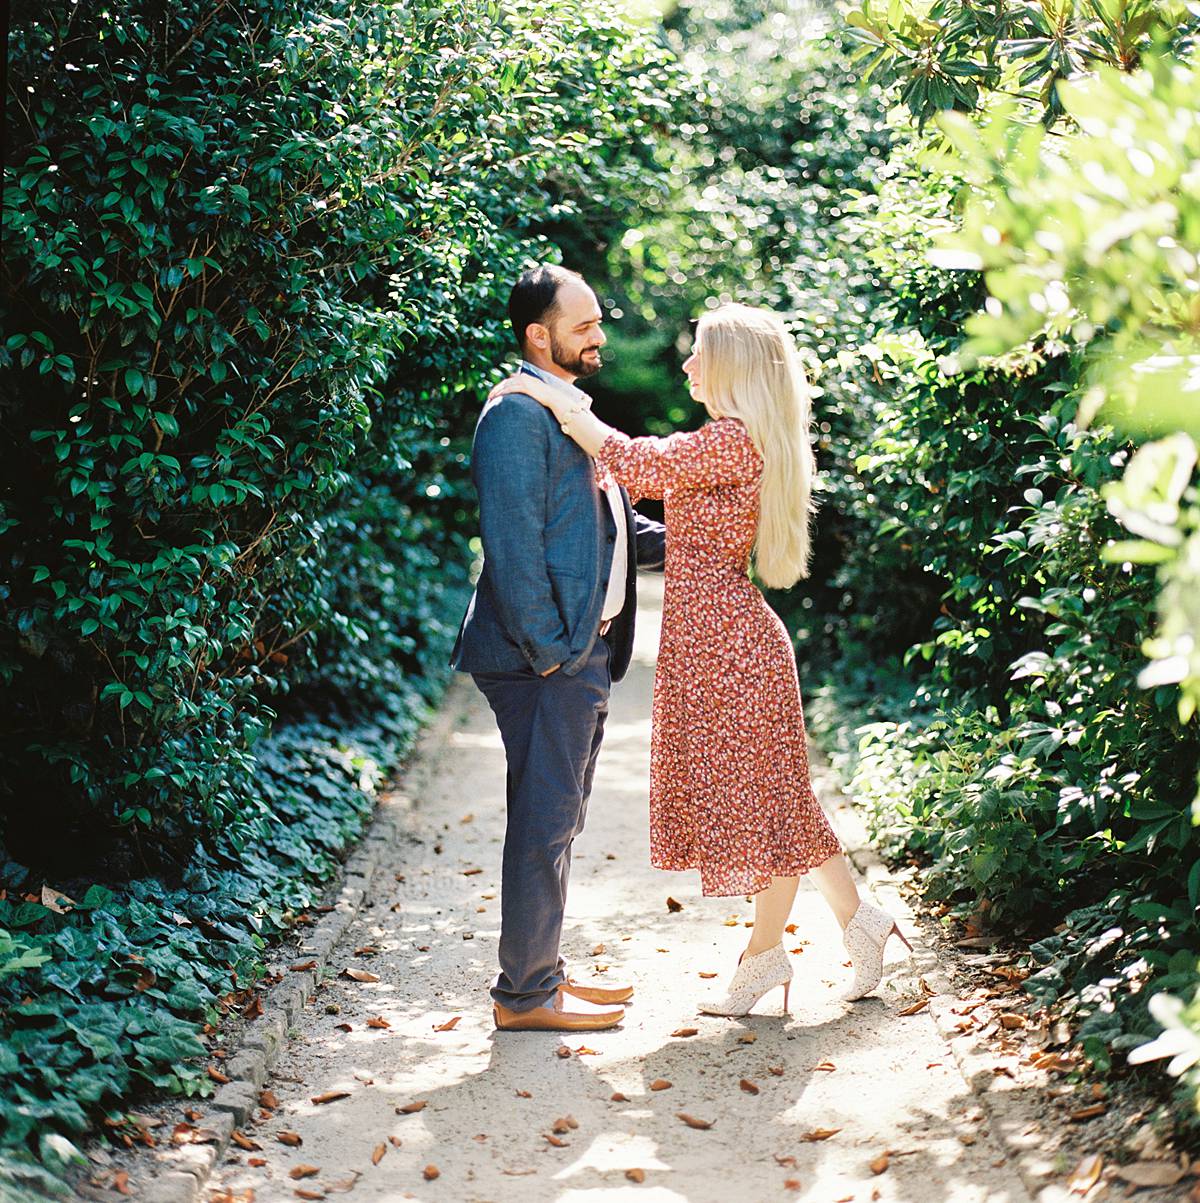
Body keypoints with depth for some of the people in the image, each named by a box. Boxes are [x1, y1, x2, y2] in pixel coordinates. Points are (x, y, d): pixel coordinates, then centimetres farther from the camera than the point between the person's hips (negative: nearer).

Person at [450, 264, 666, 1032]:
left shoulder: (574, 412, 19)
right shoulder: (518, 415, -14)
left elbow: (616, 529, 22)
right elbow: (512, 543, -19)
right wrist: (547, 648, -20)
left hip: (586, 651, 10)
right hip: (542, 658, -10)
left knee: (559, 821, 16)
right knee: (544, 821, -3)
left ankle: (542, 972, 27)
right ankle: (527, 993, 7)